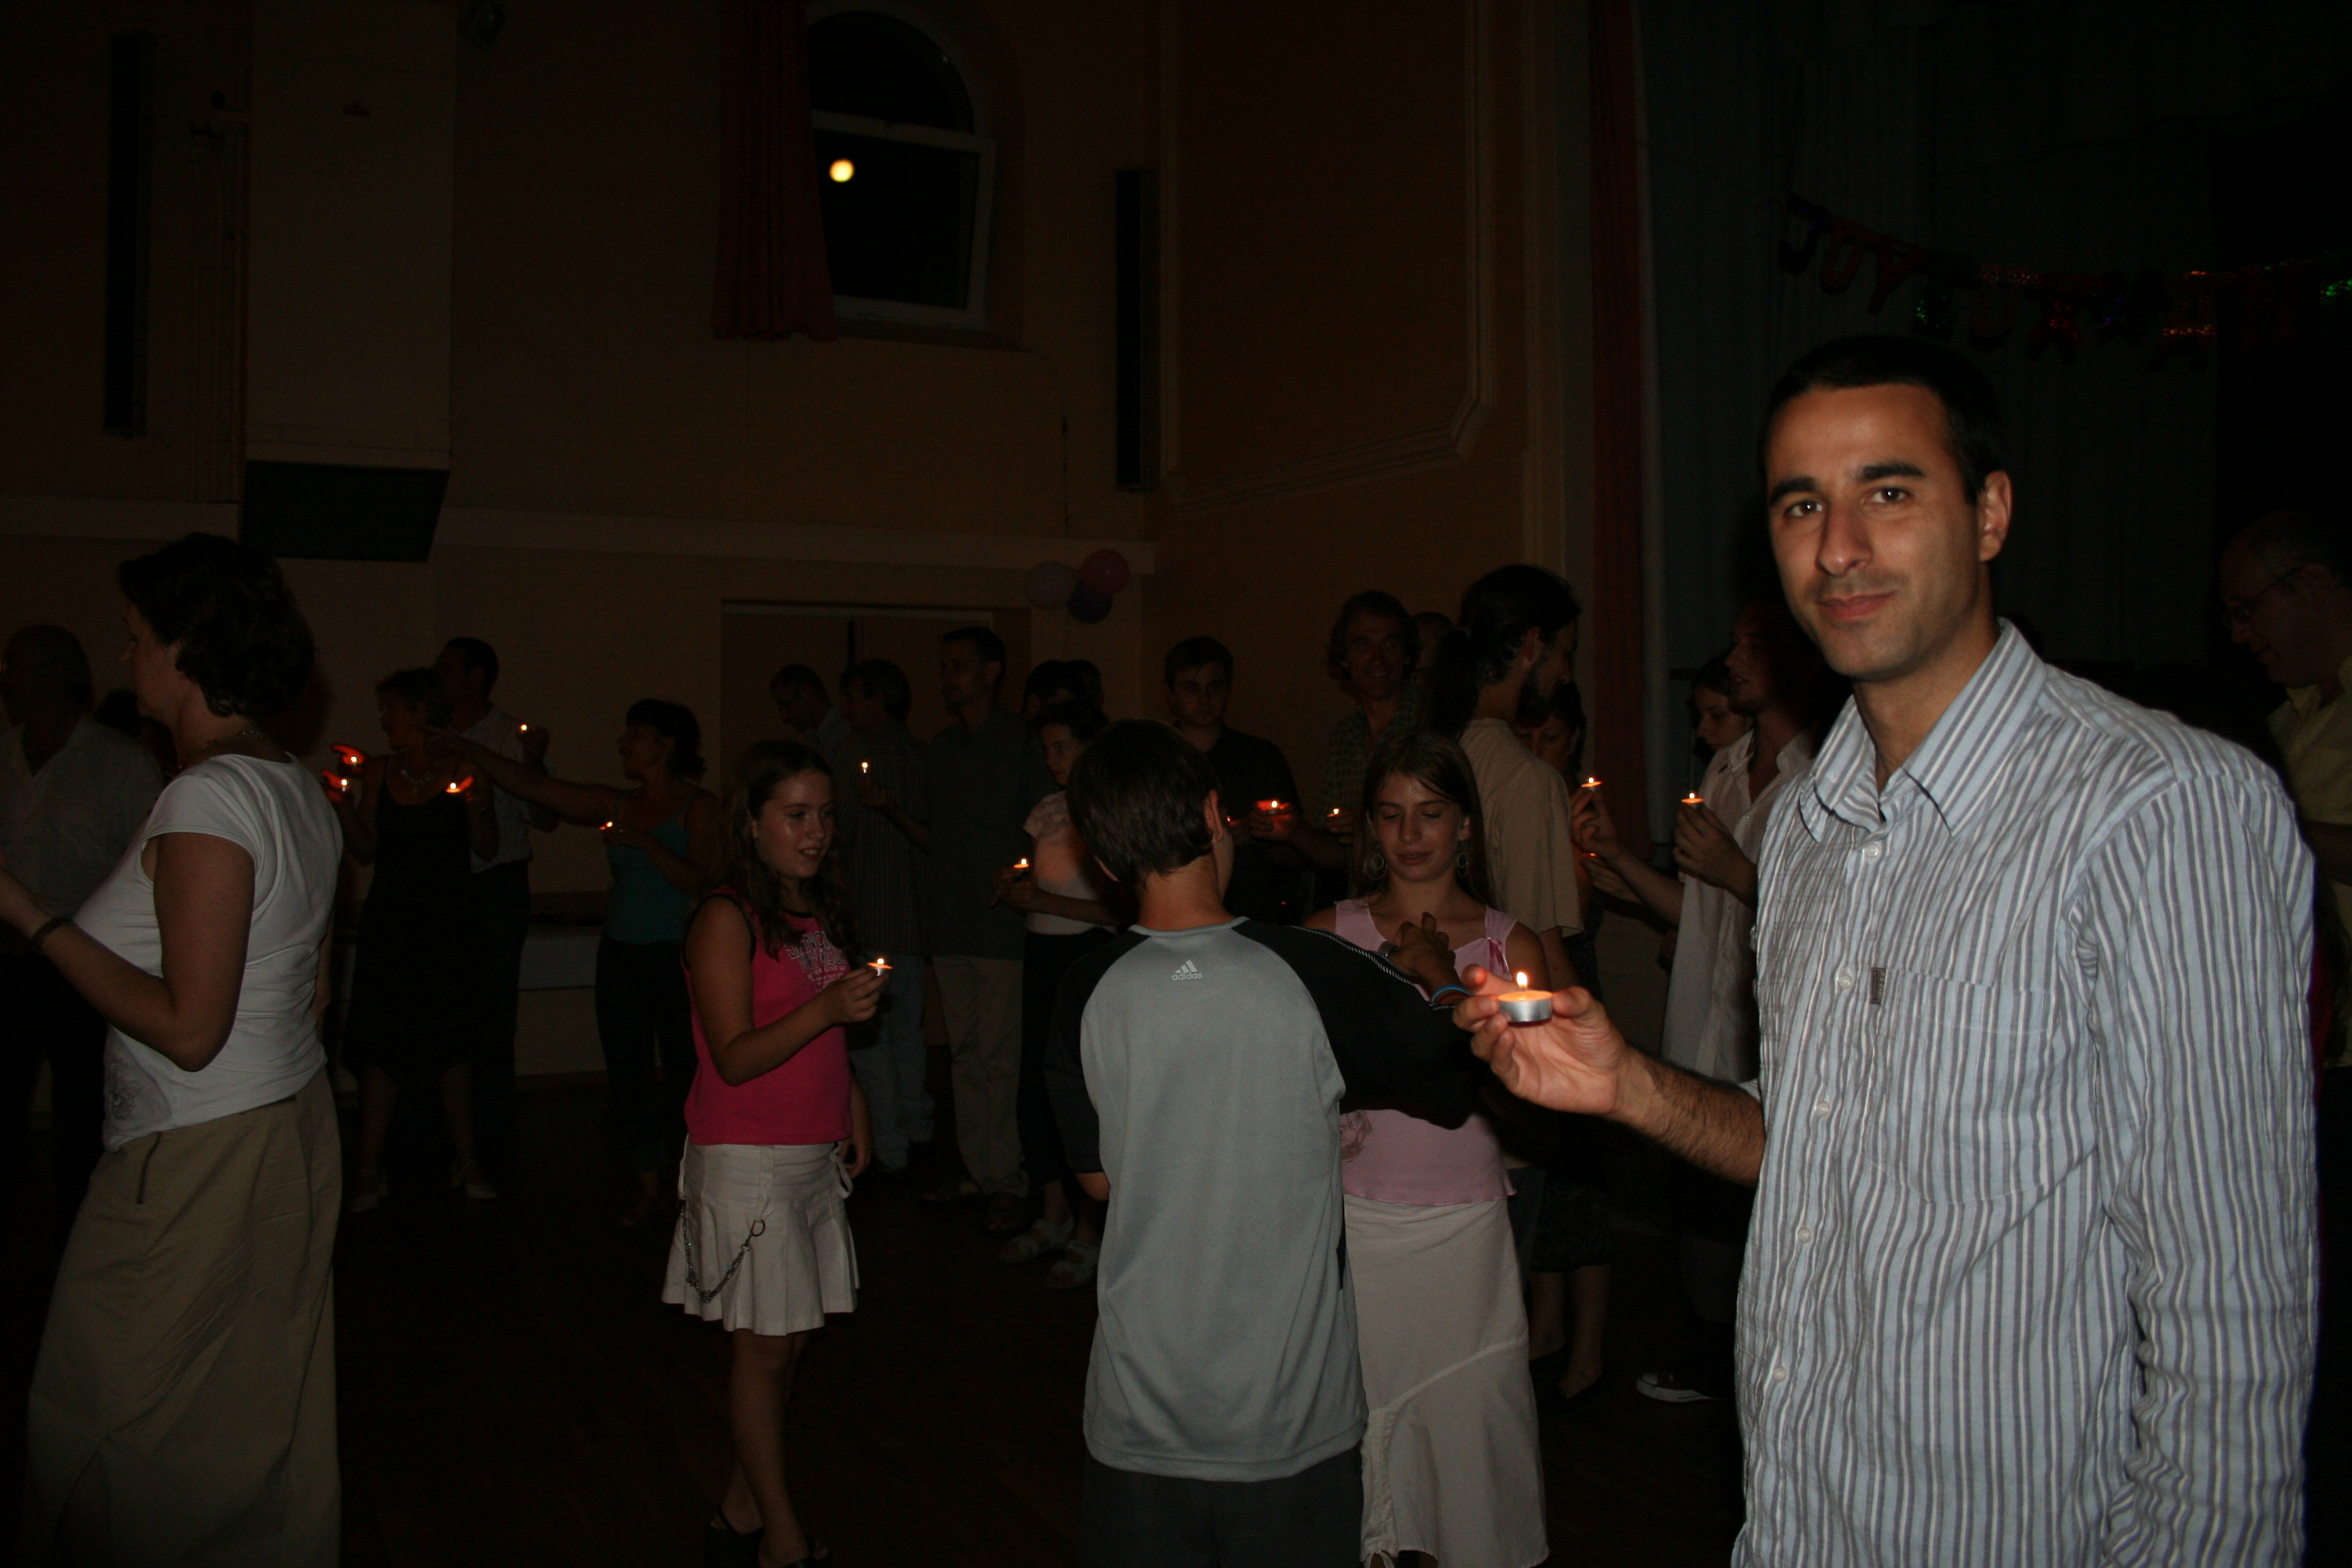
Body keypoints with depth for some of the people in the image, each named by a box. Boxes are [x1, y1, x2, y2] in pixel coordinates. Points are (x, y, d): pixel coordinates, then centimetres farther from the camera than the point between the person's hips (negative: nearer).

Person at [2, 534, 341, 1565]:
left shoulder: (207, 799, -21)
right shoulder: (297, 789, 8)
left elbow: (188, 1030, -23)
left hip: (197, 1165, -9)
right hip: (294, 1128, 9)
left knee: (101, 1429, 6)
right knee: (266, 1419, 19)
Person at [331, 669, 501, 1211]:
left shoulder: (462, 770, -2)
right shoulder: (378, 773, 6)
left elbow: (488, 850, -2)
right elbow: (365, 852, 7)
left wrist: (477, 809, -20)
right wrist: (344, 807, -8)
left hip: (450, 925, -2)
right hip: (389, 926, 2)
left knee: (454, 1044, 7)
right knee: (380, 1048, 0)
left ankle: (466, 1160, 19)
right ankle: (368, 1172, 7)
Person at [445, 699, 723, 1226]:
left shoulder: (698, 807, -3)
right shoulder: (615, 805, 11)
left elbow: (700, 881, -14)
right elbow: (531, 786, 10)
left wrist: (645, 842, -20)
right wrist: (469, 751, 7)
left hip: (676, 956, -5)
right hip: (619, 954, 5)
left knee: (685, 1069, -4)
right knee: (628, 1070, 6)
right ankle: (648, 1184, 16)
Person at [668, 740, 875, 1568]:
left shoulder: (817, 911, 10)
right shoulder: (727, 919, -14)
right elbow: (734, 1057, -20)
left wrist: (854, 1105, 12)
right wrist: (826, 1010, -30)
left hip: (815, 1152, 7)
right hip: (748, 1160, -7)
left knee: (792, 1335, 11)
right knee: (768, 1339, 0)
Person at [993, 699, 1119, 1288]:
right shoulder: (1048, 810, 12)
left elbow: (1121, 908, -15)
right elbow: (1022, 881, 22)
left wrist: (1046, 901, -16)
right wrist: (1013, 883, 0)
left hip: (1091, 956, -7)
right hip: (1042, 953, 7)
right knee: (1036, 1083, 8)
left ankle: (1089, 1231, 7)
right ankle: (1053, 1214, 24)